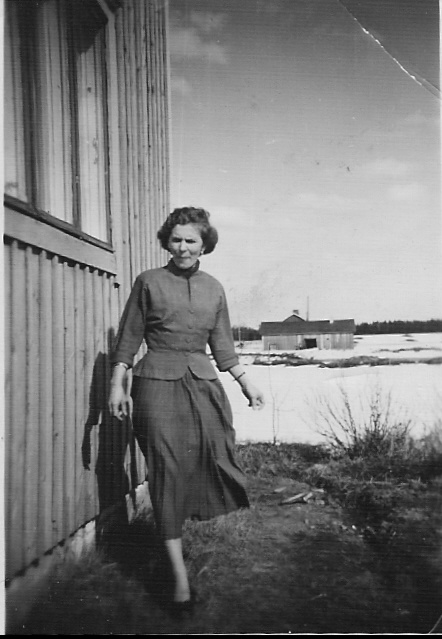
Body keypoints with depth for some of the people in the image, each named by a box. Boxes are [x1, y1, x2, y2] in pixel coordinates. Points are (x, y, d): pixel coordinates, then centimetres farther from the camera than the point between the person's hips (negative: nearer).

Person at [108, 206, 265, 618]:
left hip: (203, 381, 4)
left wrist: (246, 382, 13)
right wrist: (117, 384, -2)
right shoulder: (149, 282, 3)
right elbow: (128, 338, 4)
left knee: (216, 453, -5)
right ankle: (180, 577, 2)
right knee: (168, 469, -5)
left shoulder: (214, 289, 12)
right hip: (158, 382, -3)